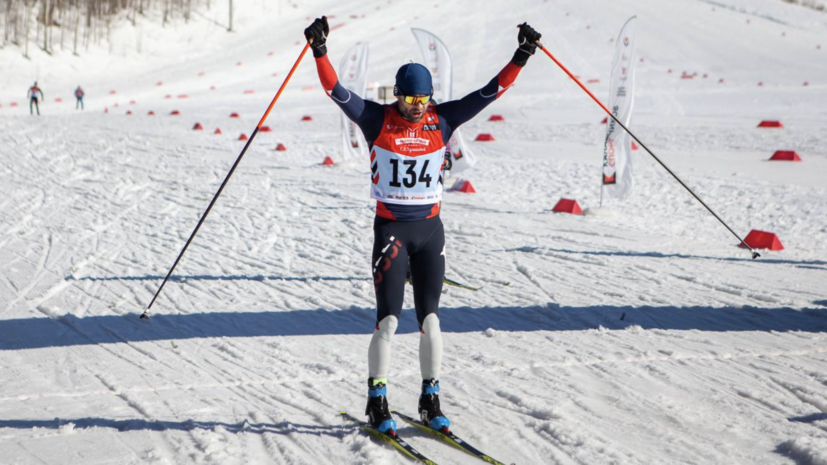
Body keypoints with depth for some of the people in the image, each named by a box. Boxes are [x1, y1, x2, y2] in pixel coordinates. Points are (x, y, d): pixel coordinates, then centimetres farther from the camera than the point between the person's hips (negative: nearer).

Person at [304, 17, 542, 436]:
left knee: (429, 318, 5)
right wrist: (320, 52, -27)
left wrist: (520, 58, -7)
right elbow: (336, 91, -15)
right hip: (390, 229, -3)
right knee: (388, 319, -4)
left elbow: (490, 92, 0)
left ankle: (430, 400, 17)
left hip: (430, 230, 3)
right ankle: (377, 403, 7)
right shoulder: (376, 119, -5)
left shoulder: (442, 120, 1)